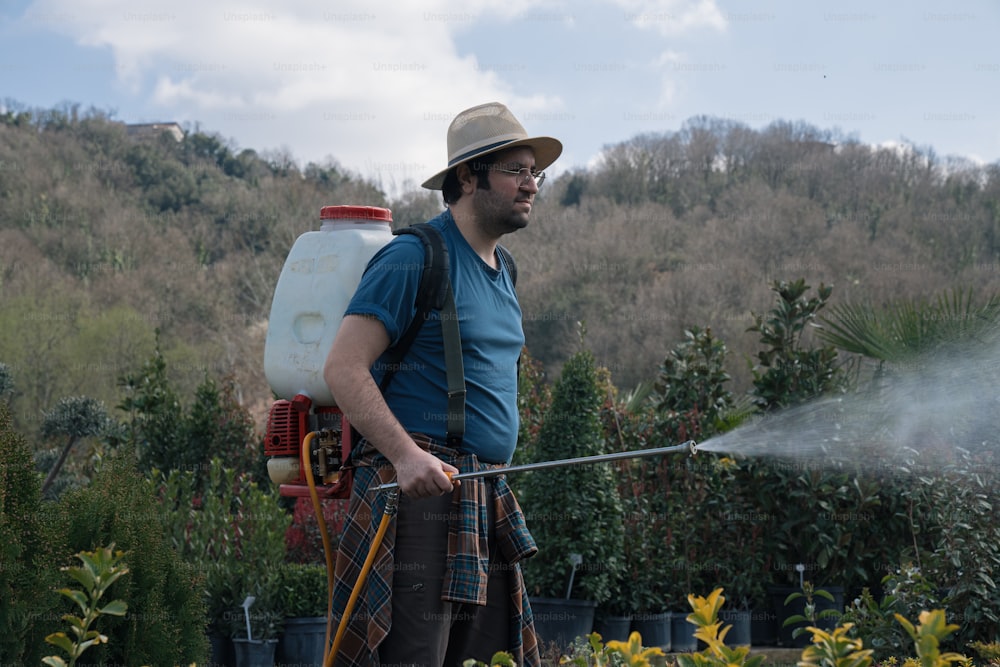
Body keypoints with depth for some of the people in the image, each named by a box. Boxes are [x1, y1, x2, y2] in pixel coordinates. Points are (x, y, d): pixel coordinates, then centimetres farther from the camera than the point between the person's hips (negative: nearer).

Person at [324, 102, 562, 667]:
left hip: (486, 504, 9)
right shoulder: (414, 258, -9)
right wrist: (407, 455, -25)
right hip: (419, 492, -9)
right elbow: (344, 368, -16)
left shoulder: (503, 271, 19)